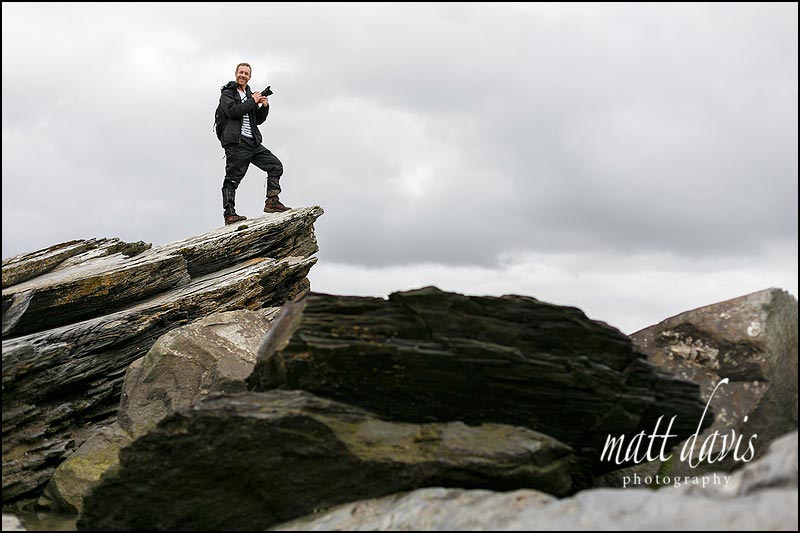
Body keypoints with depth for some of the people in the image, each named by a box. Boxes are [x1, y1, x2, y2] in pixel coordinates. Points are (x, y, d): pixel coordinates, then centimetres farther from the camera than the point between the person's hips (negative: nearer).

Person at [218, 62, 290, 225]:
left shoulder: (250, 95, 24)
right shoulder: (227, 93, 3)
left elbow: (258, 120, 23)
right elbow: (233, 111, -17)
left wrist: (264, 106, 5)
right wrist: (253, 101, -11)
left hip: (253, 143, 7)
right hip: (236, 143, -7)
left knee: (275, 165, 0)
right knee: (232, 179, -7)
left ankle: (272, 201, -1)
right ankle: (229, 214, -8)